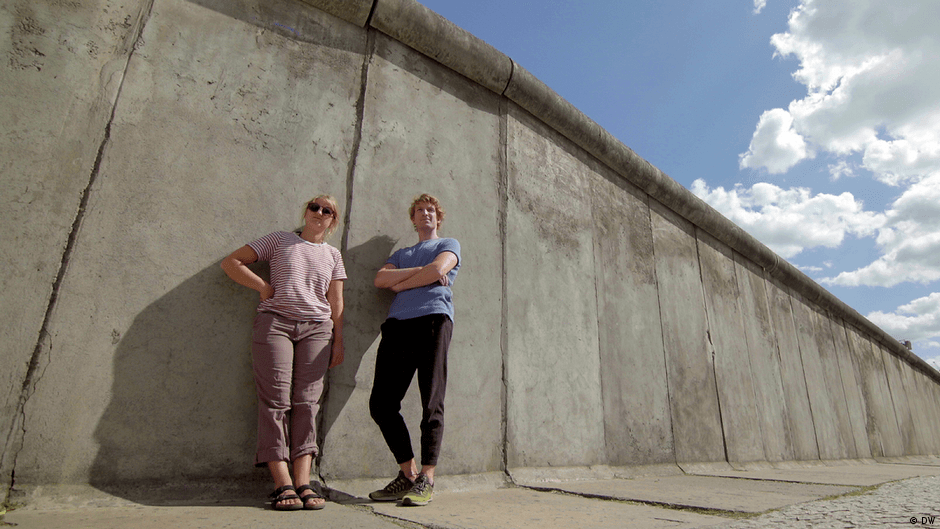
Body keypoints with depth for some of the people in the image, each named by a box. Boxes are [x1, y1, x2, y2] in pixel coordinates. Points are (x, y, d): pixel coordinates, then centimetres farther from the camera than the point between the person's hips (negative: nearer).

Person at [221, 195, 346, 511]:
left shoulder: (333, 255, 19)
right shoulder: (279, 240, 14)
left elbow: (336, 302, 14)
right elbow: (231, 262, 12)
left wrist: (338, 341, 8)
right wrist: (264, 287, 2)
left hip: (316, 328, 2)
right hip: (274, 322, -1)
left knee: (307, 401, -6)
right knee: (276, 399, -9)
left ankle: (303, 483, -7)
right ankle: (283, 484, -8)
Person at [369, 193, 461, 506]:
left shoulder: (449, 245, 20)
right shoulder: (401, 254, 32)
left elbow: (438, 270, -3)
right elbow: (380, 279, 12)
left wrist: (401, 283, 8)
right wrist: (419, 272, 1)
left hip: (433, 319, -5)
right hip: (397, 324, 5)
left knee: (432, 402, -8)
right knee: (381, 403, -2)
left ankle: (426, 480, -2)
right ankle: (408, 473, 11)